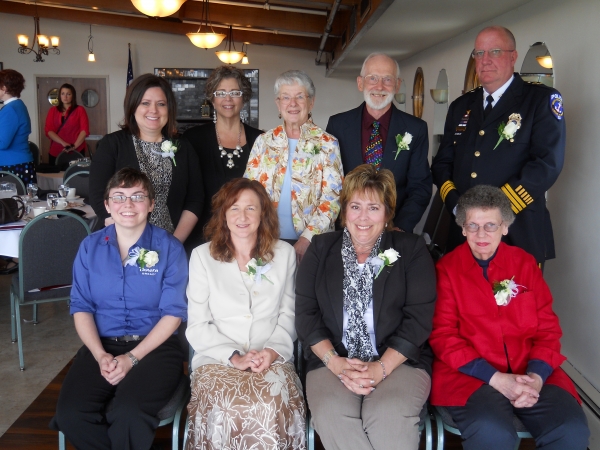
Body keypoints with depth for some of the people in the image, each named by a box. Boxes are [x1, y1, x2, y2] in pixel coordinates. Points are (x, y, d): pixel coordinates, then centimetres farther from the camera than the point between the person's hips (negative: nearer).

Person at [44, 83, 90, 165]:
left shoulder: (80, 110, 7)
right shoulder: (53, 110, 12)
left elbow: (84, 130, -3)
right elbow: (48, 130, 3)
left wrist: (74, 146, -13)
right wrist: (64, 143, -11)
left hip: (76, 151, -2)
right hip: (56, 151, 2)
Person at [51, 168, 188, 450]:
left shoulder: (169, 248, -3)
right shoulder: (90, 247, 7)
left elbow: (173, 312, -6)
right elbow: (81, 307, 5)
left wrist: (132, 358, -14)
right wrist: (100, 355, -10)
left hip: (155, 346, -3)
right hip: (102, 344, 3)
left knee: (128, 415, -29)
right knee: (70, 414, -21)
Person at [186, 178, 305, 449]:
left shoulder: (284, 254, 9)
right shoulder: (203, 256, 4)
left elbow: (288, 315, 10)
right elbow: (197, 327, 2)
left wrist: (273, 350, -8)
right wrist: (234, 356, -12)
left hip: (272, 360, 1)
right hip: (217, 359, 0)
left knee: (272, 407, -32)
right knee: (230, 409, -33)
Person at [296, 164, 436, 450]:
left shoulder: (412, 251, 6)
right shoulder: (321, 249, 11)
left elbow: (418, 318, -2)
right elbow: (306, 314, 4)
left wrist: (382, 367, -14)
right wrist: (335, 362, -11)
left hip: (399, 361, -1)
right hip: (332, 362, 1)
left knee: (389, 416, -31)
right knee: (331, 415, -29)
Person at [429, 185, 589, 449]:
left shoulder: (525, 263, 12)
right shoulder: (447, 269, 2)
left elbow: (548, 327, 10)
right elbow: (442, 335, -4)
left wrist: (537, 376, -9)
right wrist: (496, 379, -14)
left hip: (531, 373, 4)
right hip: (470, 375, -3)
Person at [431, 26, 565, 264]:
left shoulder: (542, 99, -1)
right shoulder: (461, 106, 14)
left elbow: (547, 163, -12)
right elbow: (442, 162, 13)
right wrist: (454, 202, -6)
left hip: (518, 236, -4)